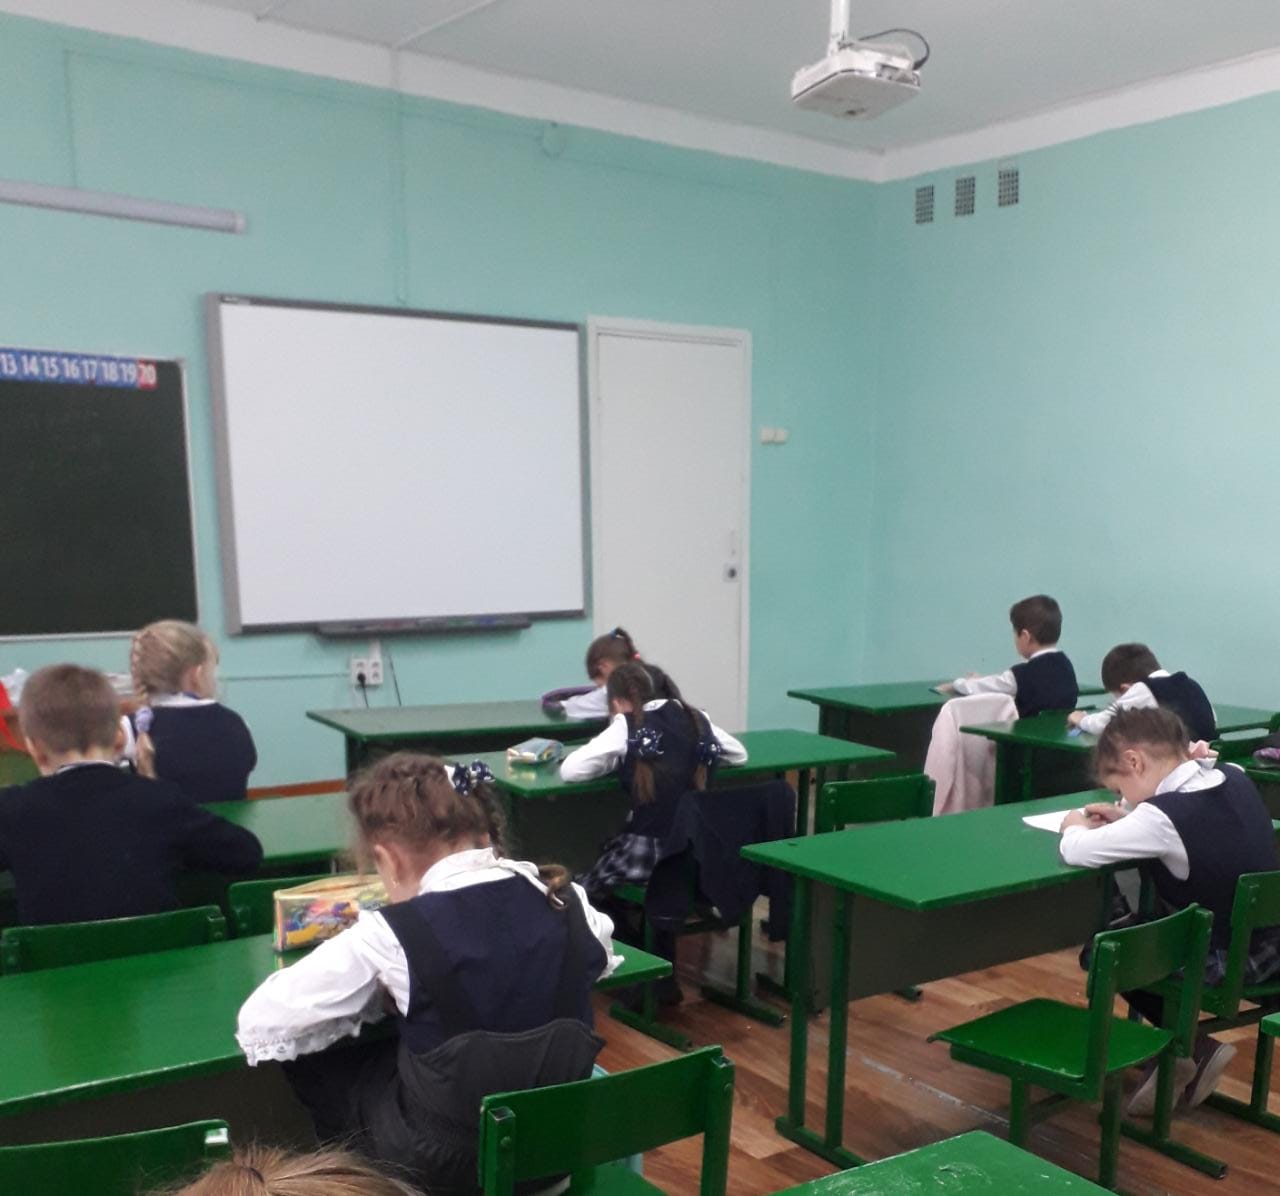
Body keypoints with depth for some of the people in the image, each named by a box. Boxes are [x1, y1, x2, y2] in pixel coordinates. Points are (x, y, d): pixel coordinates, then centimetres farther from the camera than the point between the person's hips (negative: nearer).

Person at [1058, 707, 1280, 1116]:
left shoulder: (1163, 816, -27)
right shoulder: (1236, 779, -5)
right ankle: (1189, 1049, 23)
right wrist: (1129, 817, 3)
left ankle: (1191, 1046, 15)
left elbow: (1076, 852, -26)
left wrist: (1075, 827, -4)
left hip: (1222, 965, -7)